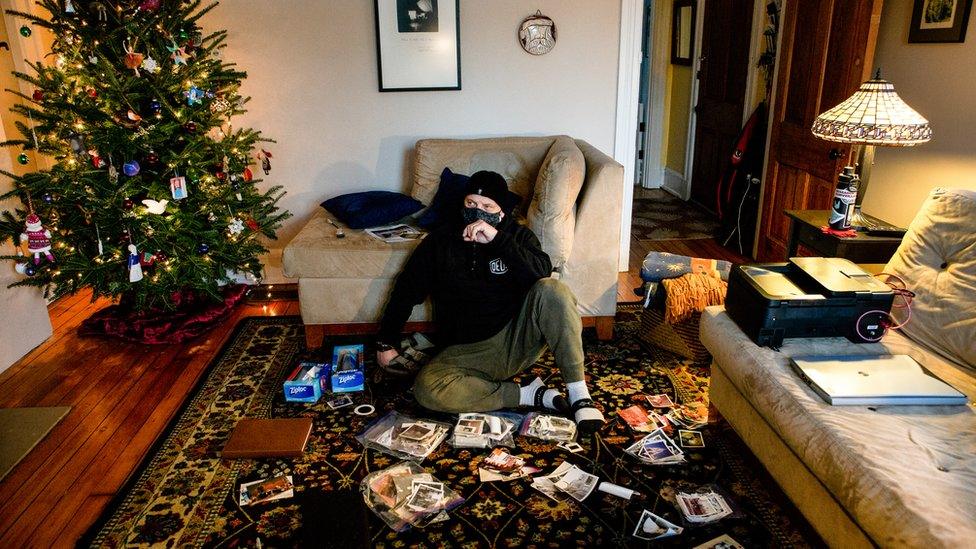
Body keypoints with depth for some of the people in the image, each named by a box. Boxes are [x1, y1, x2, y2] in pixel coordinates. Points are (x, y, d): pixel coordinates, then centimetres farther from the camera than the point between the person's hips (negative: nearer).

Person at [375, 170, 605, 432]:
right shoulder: (440, 242, 4)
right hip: (467, 351, 1)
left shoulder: (518, 236, 2)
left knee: (552, 289, -28)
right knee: (426, 388, -30)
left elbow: (542, 272, -20)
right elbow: (405, 292, 12)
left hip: (517, 339, 0)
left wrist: (497, 238, -27)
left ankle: (579, 395, -24)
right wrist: (386, 342, 11)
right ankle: (528, 395, -18)